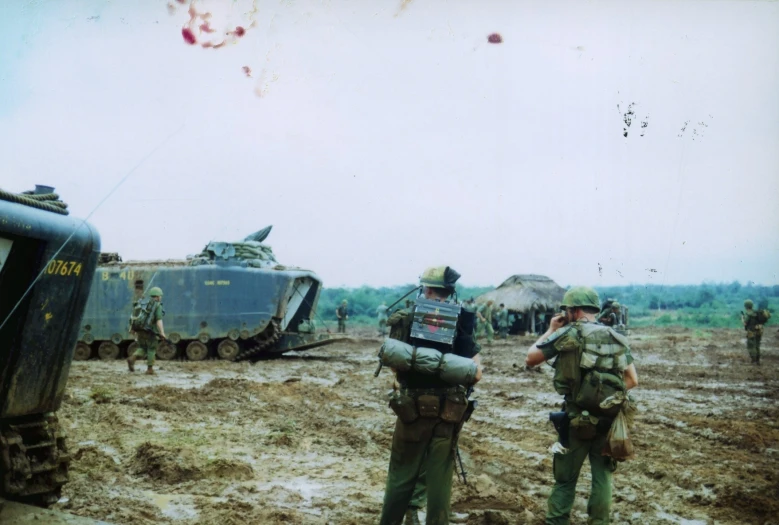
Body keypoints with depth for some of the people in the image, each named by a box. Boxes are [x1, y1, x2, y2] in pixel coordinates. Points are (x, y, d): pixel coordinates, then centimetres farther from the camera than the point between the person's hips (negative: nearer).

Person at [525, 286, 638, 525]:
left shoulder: (568, 334, -10)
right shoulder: (616, 338, 5)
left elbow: (530, 359, -4)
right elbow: (632, 380, 6)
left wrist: (551, 330, 5)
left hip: (577, 420, -4)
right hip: (609, 419, 4)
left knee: (565, 478, 8)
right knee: (603, 475, 15)